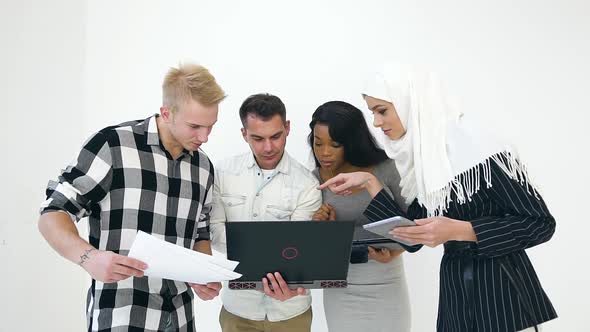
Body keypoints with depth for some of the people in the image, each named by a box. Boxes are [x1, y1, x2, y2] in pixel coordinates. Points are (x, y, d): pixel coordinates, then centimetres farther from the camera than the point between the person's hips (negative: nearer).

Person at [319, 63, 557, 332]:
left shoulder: (477, 147, -17)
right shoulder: (419, 158, 4)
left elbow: (541, 224, -16)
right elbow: (412, 237, 4)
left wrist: (457, 230, -24)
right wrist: (370, 183, -1)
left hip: (502, 290, -7)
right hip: (454, 293, 7)